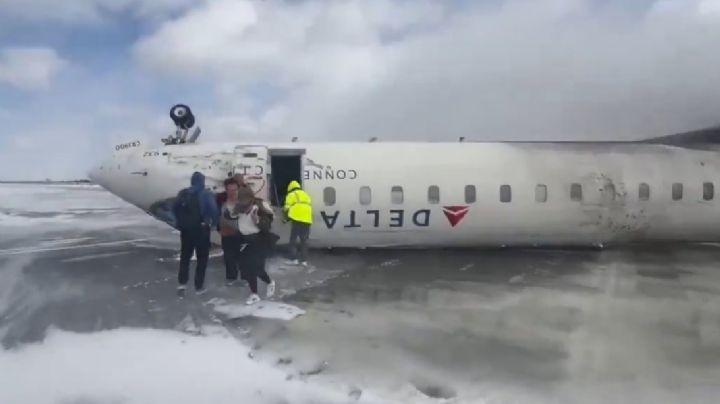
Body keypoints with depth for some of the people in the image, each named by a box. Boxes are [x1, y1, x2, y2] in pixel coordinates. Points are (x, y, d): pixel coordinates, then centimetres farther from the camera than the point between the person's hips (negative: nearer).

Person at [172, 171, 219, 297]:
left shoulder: (183, 193, 4)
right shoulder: (206, 194, -9)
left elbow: (175, 208, 6)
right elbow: (214, 211, -15)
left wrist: (180, 223, 15)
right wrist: (213, 223, -1)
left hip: (186, 229, 4)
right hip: (202, 229, -3)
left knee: (185, 257, 15)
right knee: (202, 258, 8)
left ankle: (181, 284, 4)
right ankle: (199, 286, 9)